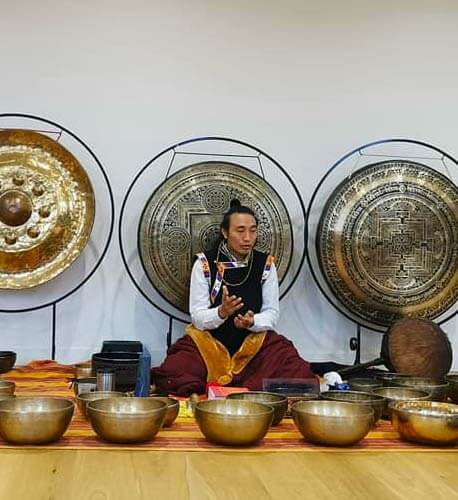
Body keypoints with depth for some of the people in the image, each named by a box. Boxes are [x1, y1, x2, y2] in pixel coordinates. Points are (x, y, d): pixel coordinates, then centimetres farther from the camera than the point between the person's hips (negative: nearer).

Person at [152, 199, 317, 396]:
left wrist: (252, 321, -22)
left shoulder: (265, 264, 0)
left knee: (299, 373, -25)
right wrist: (221, 312, -28)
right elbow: (197, 318, -8)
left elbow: (272, 314, 0)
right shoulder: (204, 264, -6)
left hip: (254, 342, 2)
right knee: (172, 376, -29)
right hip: (209, 342, -1)